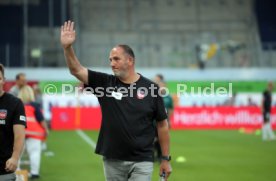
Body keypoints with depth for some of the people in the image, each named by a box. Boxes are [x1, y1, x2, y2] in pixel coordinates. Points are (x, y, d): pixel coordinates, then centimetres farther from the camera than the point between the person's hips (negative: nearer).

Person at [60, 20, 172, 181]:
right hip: (112, 161, 3)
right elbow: (76, 70, -5)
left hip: (141, 161, -3)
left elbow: (162, 125, 1)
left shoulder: (150, 88, -2)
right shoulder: (105, 83, 4)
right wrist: (67, 47, -22)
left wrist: (166, 159, 1)